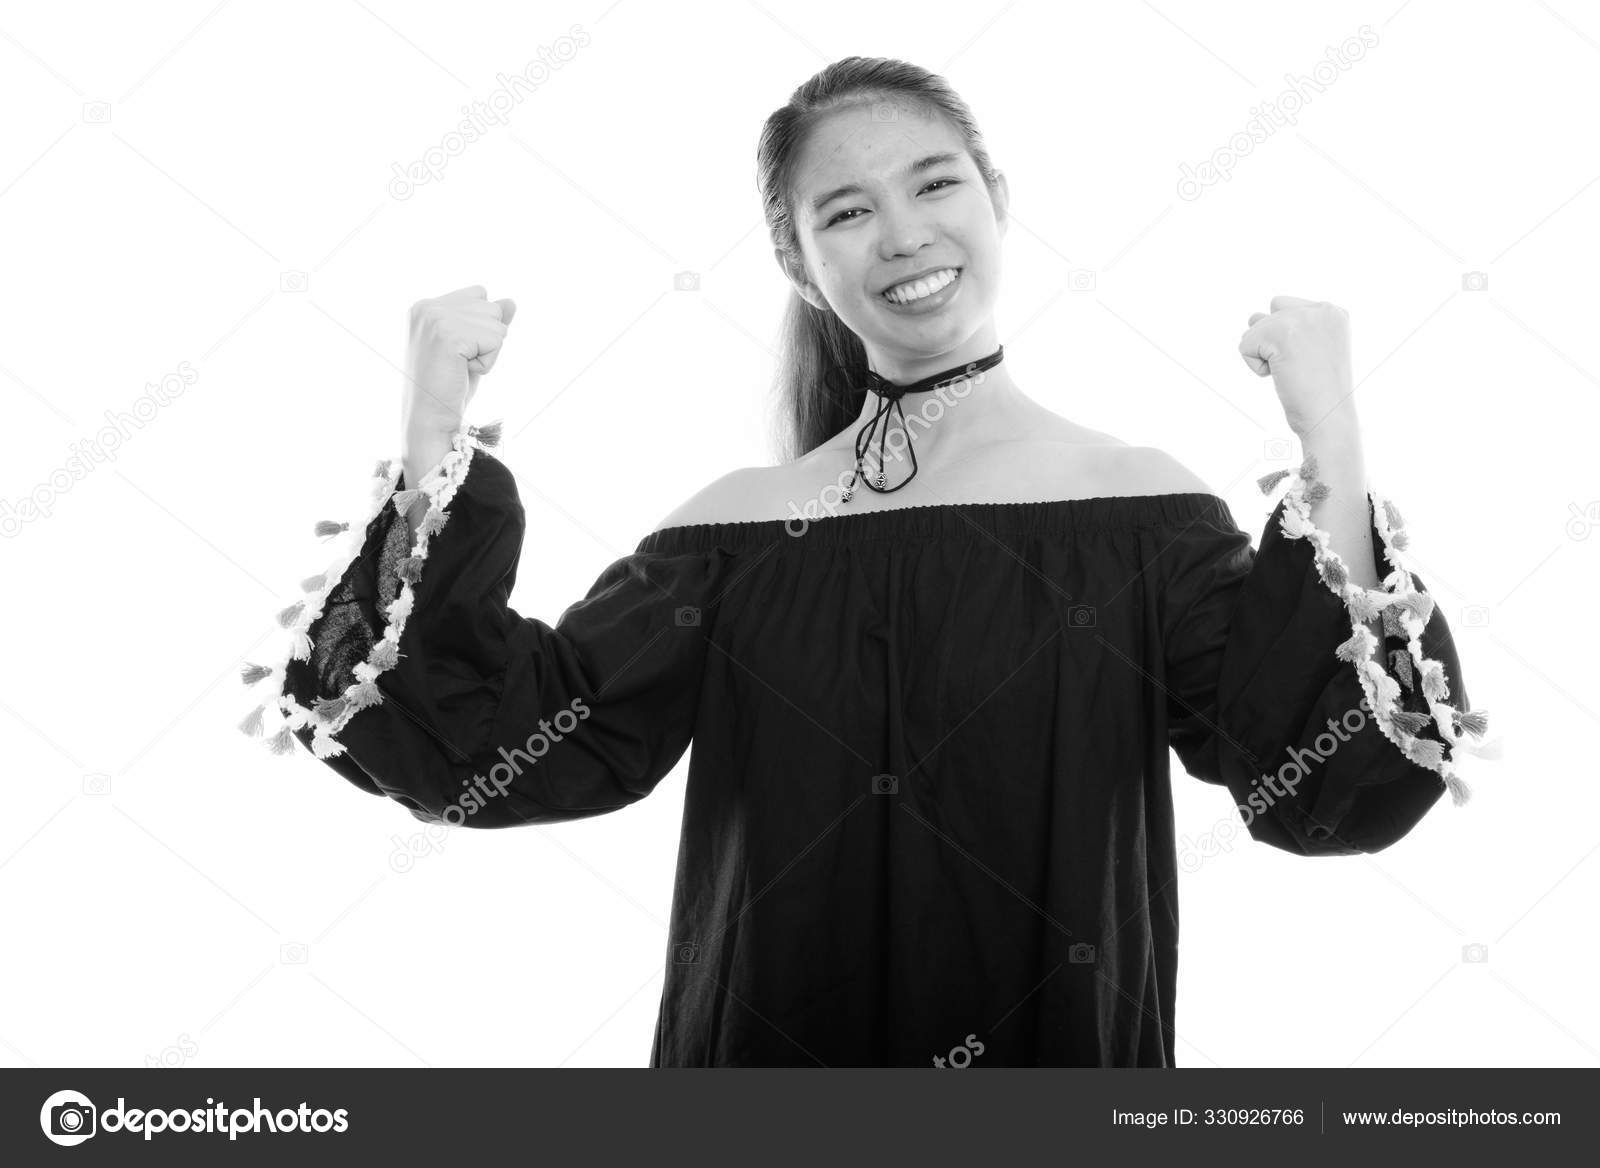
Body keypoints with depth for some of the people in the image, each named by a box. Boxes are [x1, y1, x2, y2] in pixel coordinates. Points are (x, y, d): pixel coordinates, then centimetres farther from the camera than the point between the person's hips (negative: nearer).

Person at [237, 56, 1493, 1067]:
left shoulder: (1140, 504, -7)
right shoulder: (740, 527, -3)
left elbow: (1319, 785, -15)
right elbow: (495, 748, -7)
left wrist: (1333, 451, -23)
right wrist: (437, 437, -13)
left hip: (1054, 1045, -1)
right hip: (768, 1044, 2)